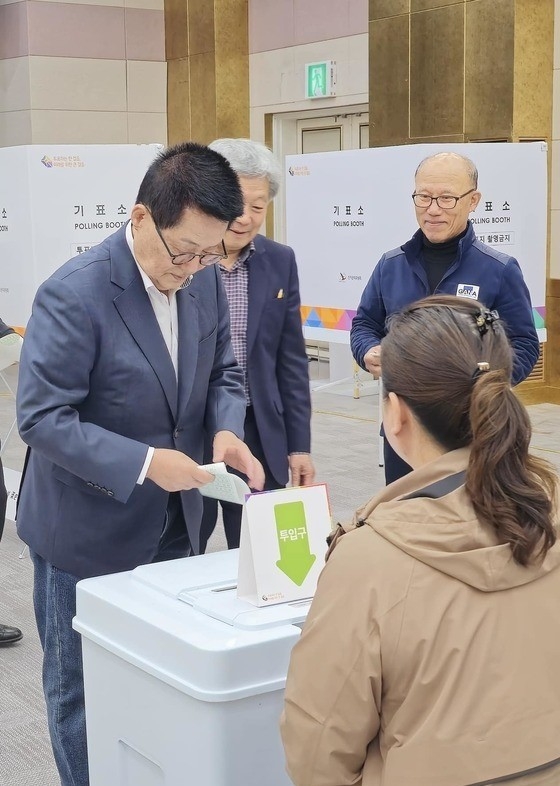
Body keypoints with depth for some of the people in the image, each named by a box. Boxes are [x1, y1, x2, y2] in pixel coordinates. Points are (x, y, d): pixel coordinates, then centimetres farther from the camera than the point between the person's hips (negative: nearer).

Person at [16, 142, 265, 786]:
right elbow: (41, 418, -23)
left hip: (174, 525, 6)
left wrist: (226, 429, -13)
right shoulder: (74, 294, -24)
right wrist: (144, 463, -29)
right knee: (82, 692, 12)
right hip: (88, 536, -6)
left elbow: (221, 372, 9)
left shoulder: (205, 280, -3)